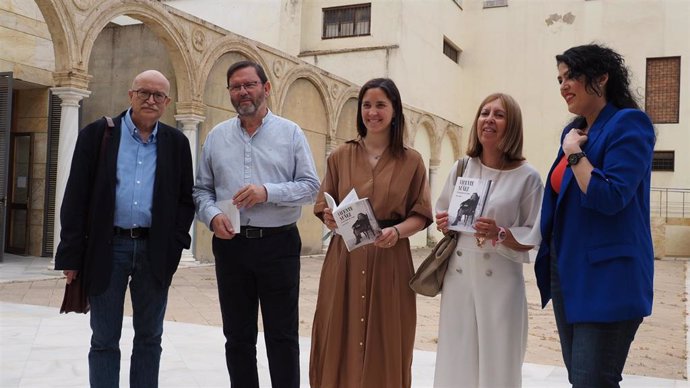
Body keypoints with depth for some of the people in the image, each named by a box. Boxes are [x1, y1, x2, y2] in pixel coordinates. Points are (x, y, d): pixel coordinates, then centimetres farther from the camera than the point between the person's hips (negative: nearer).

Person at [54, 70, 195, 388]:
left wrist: (174, 245, -3)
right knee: (104, 340, 7)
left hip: (155, 251, 2)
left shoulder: (177, 143, 7)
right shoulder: (97, 134, 1)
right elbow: (76, 196, -2)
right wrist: (72, 253, -6)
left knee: (149, 338, 11)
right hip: (107, 247, -1)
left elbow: (185, 198, 9)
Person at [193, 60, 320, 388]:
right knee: (238, 336, 11)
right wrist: (212, 216, -10)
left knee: (282, 336, 4)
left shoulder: (290, 133, 2)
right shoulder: (217, 136, 9)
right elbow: (202, 189, 10)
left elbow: (310, 186, -3)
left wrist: (267, 192, -17)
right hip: (231, 245, 3)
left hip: (278, 244, -2)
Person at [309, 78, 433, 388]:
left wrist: (396, 231, -16)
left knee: (386, 346, 4)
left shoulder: (411, 161, 3)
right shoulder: (340, 156, 6)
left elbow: (420, 215, 3)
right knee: (340, 343, 3)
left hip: (390, 262, -1)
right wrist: (329, 218, -12)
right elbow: (323, 206, 10)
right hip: (345, 260, 1)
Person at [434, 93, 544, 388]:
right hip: (458, 276, 3)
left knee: (497, 360, 3)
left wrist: (500, 234, -20)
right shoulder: (461, 168, 7)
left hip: (500, 281, -3)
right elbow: (441, 216, 18)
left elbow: (532, 236, -3)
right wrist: (443, 223, -4)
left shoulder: (527, 177, -4)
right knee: (457, 358, 8)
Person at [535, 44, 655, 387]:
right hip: (566, 273, 8)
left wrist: (574, 153, -13)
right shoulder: (573, 131, 13)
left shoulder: (629, 124, -10)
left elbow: (609, 197, -22)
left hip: (606, 279, -8)